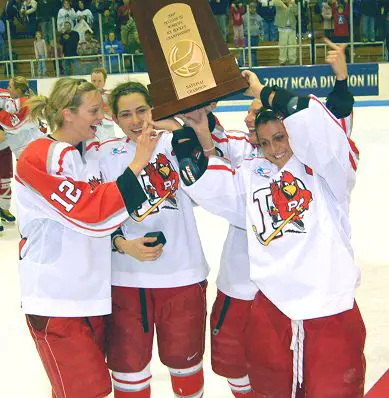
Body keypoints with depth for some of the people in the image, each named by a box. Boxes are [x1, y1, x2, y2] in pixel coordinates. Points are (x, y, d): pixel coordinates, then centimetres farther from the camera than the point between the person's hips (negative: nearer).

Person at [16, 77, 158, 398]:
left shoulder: (88, 152, 8)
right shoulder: (38, 158, -17)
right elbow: (90, 213, -25)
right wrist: (137, 164, -23)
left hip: (93, 292, 8)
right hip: (55, 300, -8)